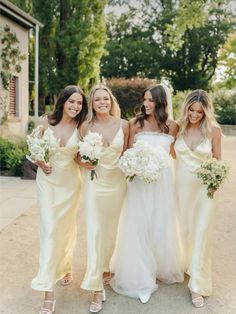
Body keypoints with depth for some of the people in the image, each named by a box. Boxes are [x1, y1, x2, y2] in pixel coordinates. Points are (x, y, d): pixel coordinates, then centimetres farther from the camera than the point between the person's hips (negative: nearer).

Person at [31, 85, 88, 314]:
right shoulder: (45, 121, -8)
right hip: (47, 180, -1)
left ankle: (65, 267, 43)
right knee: (49, 230, -7)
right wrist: (41, 164, -16)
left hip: (70, 181, 1)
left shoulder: (81, 127, -7)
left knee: (67, 227, 16)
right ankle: (48, 290, -2)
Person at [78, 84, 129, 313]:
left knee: (111, 229, 15)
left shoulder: (123, 125, -2)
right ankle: (96, 288, 3)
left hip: (117, 182, 2)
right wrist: (83, 162, -15)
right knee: (95, 232, -4)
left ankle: (106, 268, 40)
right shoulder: (86, 127, -3)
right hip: (95, 183, -1)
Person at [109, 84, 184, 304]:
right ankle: (140, 278, 18)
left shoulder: (172, 126, 2)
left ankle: (162, 267, 37)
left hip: (162, 180, 2)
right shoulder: (136, 122, -2)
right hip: (140, 179, -1)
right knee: (139, 226, 3)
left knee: (161, 225, 12)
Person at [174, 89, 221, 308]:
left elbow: (218, 160, -1)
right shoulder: (178, 127, -2)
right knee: (182, 229, 16)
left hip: (204, 188, -2)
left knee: (201, 233, -2)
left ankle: (198, 285, 7)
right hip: (181, 185, 3)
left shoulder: (213, 130, -7)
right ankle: (184, 263, 42)